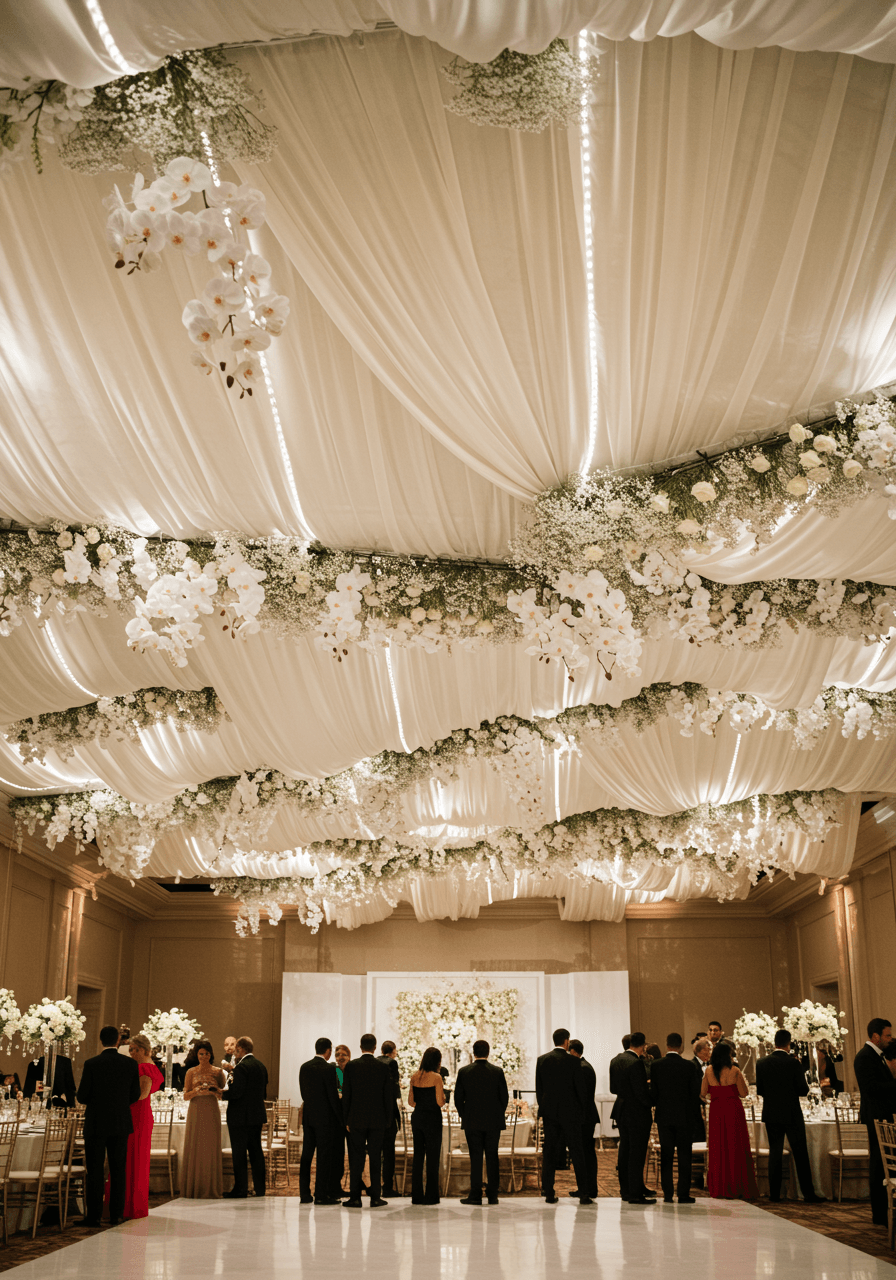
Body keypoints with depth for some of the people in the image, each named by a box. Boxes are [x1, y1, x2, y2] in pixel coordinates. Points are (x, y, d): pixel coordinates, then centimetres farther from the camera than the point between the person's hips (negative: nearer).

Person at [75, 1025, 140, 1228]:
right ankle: (115, 1215, 12)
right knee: (118, 1171, 9)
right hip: (121, 1123, 3)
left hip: (96, 1124, -3)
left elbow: (82, 1096, -7)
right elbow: (135, 1095, 3)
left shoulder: (91, 1064, -10)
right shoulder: (130, 1064, -2)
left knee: (95, 1171, 3)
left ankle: (93, 1216, 5)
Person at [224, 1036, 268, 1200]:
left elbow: (236, 1092, -22)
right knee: (256, 1152, 12)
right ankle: (260, 1188, 15)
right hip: (257, 1116, 8)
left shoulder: (241, 1067, -16)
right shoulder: (261, 1066, 10)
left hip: (241, 1117, -8)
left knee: (239, 1154, 0)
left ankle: (240, 1189, 5)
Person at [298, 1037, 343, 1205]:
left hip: (308, 1116, 6)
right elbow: (333, 1096, -13)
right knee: (324, 1155, 0)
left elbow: (303, 1092, 11)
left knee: (306, 1155, 10)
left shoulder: (304, 1067, 6)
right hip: (325, 1117, -6)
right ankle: (321, 1194, 0)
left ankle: (304, 1194, 13)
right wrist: (341, 1118, -5)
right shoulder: (328, 1069, -14)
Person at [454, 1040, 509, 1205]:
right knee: (492, 1157, 7)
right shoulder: (497, 1072, -4)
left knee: (475, 1158, 3)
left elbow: (458, 1098, -1)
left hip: (472, 1122, -1)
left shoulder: (464, 1072, -5)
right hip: (493, 1123, 1)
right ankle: (492, 1195, 9)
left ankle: (475, 1194, 3)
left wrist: (464, 1116, 13)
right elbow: (504, 1097, 0)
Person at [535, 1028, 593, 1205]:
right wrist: (582, 1111, 7)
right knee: (576, 1152, 2)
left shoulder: (542, 1060, 2)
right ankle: (583, 1194, 1)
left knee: (549, 1152, 8)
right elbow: (581, 1088, -5)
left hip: (549, 1112, 3)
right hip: (570, 1112, -3)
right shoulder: (573, 1061, -9)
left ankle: (548, 1193, 7)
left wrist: (542, 1110, 15)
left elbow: (538, 1088, 7)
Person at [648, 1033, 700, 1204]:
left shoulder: (656, 1066, -4)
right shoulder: (688, 1066, -8)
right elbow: (695, 1093, -3)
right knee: (684, 1156, 4)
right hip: (684, 1117, -2)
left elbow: (653, 1092, -2)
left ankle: (667, 1194, 9)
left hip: (664, 1117, 2)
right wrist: (695, 1117, 8)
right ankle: (684, 1194, 3)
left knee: (666, 1156, 8)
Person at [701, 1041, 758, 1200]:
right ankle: (738, 1188, 5)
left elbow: (703, 1093, 5)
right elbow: (744, 1093, -5)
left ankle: (719, 1189, 11)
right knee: (736, 1148, 5)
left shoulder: (709, 1070, -1)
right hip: (733, 1110, -2)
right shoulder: (734, 1071, -10)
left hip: (716, 1111, 2)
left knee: (718, 1148, 10)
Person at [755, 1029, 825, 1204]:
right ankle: (808, 1194, 7)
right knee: (800, 1155, 5)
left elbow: (759, 1090, 1)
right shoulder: (793, 1063, -13)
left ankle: (774, 1193, 9)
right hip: (792, 1115, -3)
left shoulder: (762, 1063, -2)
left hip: (771, 1115, 3)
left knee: (775, 1153, 10)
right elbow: (804, 1090, -10)